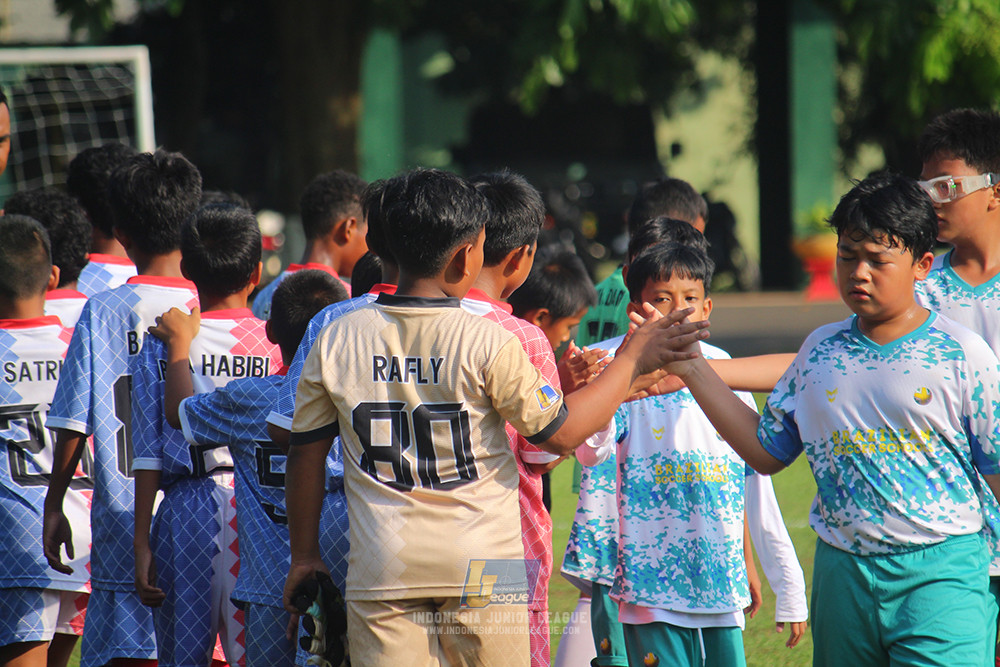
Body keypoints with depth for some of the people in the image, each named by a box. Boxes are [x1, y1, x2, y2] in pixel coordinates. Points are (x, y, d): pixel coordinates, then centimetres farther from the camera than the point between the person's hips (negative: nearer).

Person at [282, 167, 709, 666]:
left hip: (381, 572, 2)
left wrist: (304, 556, 21)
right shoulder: (488, 344, -10)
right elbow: (559, 434, -1)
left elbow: (305, 454, 9)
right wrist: (632, 362, 10)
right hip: (483, 570, -2)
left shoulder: (335, 341, 1)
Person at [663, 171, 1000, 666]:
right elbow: (766, 450, 17)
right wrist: (691, 369, 14)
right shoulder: (820, 350, 11)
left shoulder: (960, 354, -3)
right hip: (842, 573, 5)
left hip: (940, 572, -5)